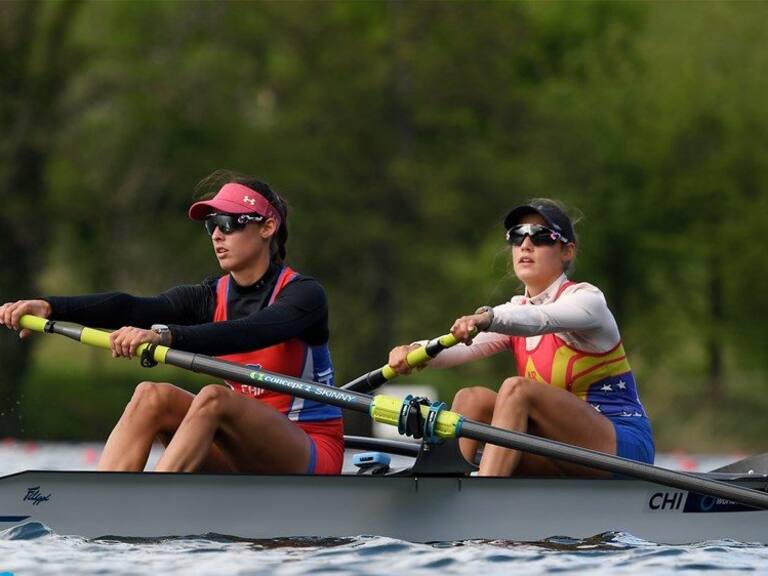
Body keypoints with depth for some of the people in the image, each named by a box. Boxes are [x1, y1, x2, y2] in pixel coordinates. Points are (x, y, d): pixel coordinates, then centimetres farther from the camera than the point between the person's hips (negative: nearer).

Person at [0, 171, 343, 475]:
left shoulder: (304, 294, -9)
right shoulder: (211, 298, 7)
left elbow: (251, 333, -31)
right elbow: (134, 308, -10)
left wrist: (165, 335, -45)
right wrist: (50, 307, -27)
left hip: (312, 458, -6)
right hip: (243, 460, 6)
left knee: (212, 397, -31)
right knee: (152, 395, -18)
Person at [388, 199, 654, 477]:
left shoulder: (586, 300, -7)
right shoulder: (517, 310, 12)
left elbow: (541, 319, -32)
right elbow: (466, 347, -7)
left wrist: (487, 317, -52)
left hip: (623, 446, -7)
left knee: (516, 389, -28)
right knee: (472, 399, -12)